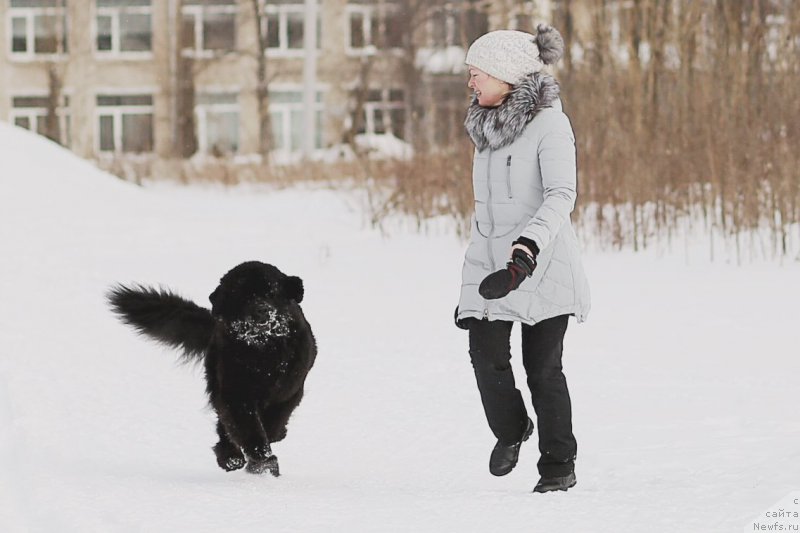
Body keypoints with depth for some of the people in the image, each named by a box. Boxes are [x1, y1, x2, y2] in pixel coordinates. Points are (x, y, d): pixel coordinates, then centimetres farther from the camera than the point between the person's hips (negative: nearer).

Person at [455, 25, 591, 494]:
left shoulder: (549, 123, -9)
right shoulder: (489, 125, 14)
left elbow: (561, 195, -20)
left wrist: (529, 244, -34)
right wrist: (476, 266, 21)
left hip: (541, 262, -6)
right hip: (491, 259, 6)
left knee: (543, 365, -5)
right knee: (487, 355, -7)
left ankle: (559, 465, 8)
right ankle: (510, 429, 21)